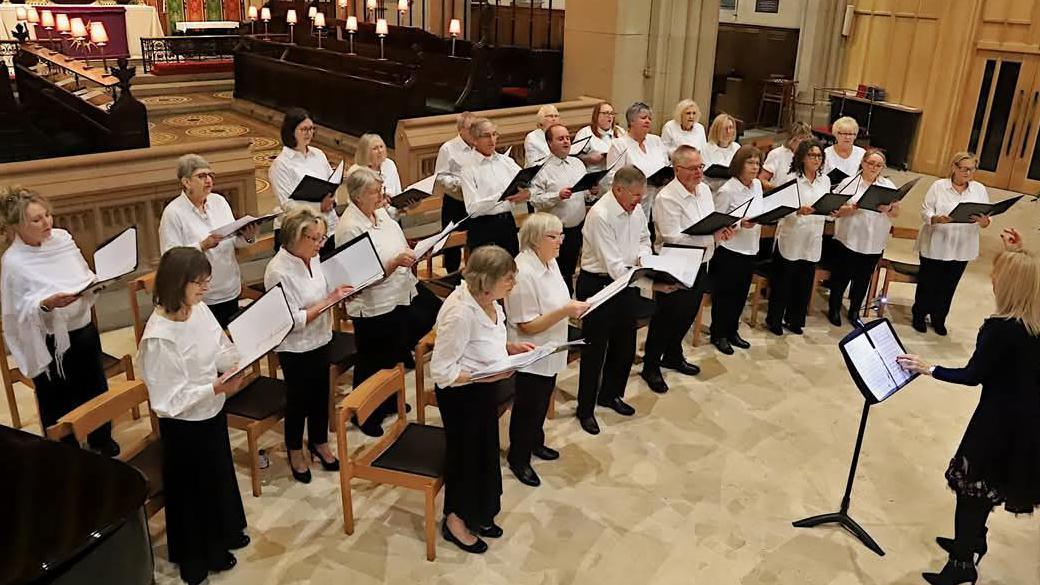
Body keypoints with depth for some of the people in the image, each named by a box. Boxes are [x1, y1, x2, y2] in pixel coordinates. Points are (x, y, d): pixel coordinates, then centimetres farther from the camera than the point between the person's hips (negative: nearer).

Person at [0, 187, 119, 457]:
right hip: (50, 343, -6)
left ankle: (102, 442, 43)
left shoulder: (62, 238, -1)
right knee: (59, 404, 9)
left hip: (84, 330, 6)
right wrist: (47, 304, -33)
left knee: (96, 389, 21)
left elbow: (86, 276, 9)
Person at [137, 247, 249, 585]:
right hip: (183, 425, -7)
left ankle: (224, 534, 52)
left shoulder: (200, 309, -9)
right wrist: (216, 389, -34)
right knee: (191, 488, 15)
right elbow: (170, 399, -28)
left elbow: (220, 352, 3)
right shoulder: (159, 337, -31)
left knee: (220, 474, 27)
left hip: (211, 412, 7)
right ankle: (197, 555, 39)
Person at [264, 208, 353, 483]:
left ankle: (319, 442, 42)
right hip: (295, 349, -6)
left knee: (321, 395, 20)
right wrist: (328, 301, -27)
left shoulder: (312, 258, -4)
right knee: (299, 400, 12)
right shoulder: (279, 271, -25)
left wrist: (338, 293, -7)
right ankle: (295, 451, 35)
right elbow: (292, 320, -26)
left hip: (320, 341, 7)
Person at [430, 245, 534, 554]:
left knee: (486, 451, 22)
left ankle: (478, 514, 45)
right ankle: (455, 521, 37)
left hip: (484, 391, 8)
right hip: (461, 394, -8)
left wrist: (508, 347, -2)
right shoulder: (460, 314, -32)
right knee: (465, 454, 12)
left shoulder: (486, 300, -6)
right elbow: (441, 371, -26)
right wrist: (487, 376, -29)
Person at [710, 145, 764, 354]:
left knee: (741, 294, 16)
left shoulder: (757, 185, 5)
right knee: (724, 295, 6)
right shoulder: (727, 190, -16)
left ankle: (732, 331, 32)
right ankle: (718, 335, 21)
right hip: (729, 250, -7)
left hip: (750, 250, 7)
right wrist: (741, 225, -27)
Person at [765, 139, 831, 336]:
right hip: (790, 239, -5)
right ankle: (774, 320, 22)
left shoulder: (825, 180, 6)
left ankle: (794, 320, 30)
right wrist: (799, 211, -34)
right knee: (782, 282, 6)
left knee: (804, 284, 14)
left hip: (813, 240, 5)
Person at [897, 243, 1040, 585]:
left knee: (971, 483, 4)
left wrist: (928, 369, -7)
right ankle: (971, 542, 39)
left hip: (1001, 420, -8)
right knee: (987, 484, 23)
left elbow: (973, 376, -16)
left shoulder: (1000, 328, -25)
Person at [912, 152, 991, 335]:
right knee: (928, 283, 9)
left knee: (948, 286, 14)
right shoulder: (939, 186, -6)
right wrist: (938, 219, -29)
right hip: (935, 247, -3)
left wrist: (984, 222, -21)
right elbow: (925, 212, -9)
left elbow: (987, 218, 3)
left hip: (962, 249, 3)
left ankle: (939, 318, 33)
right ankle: (919, 315, 30)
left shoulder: (980, 189, 3)